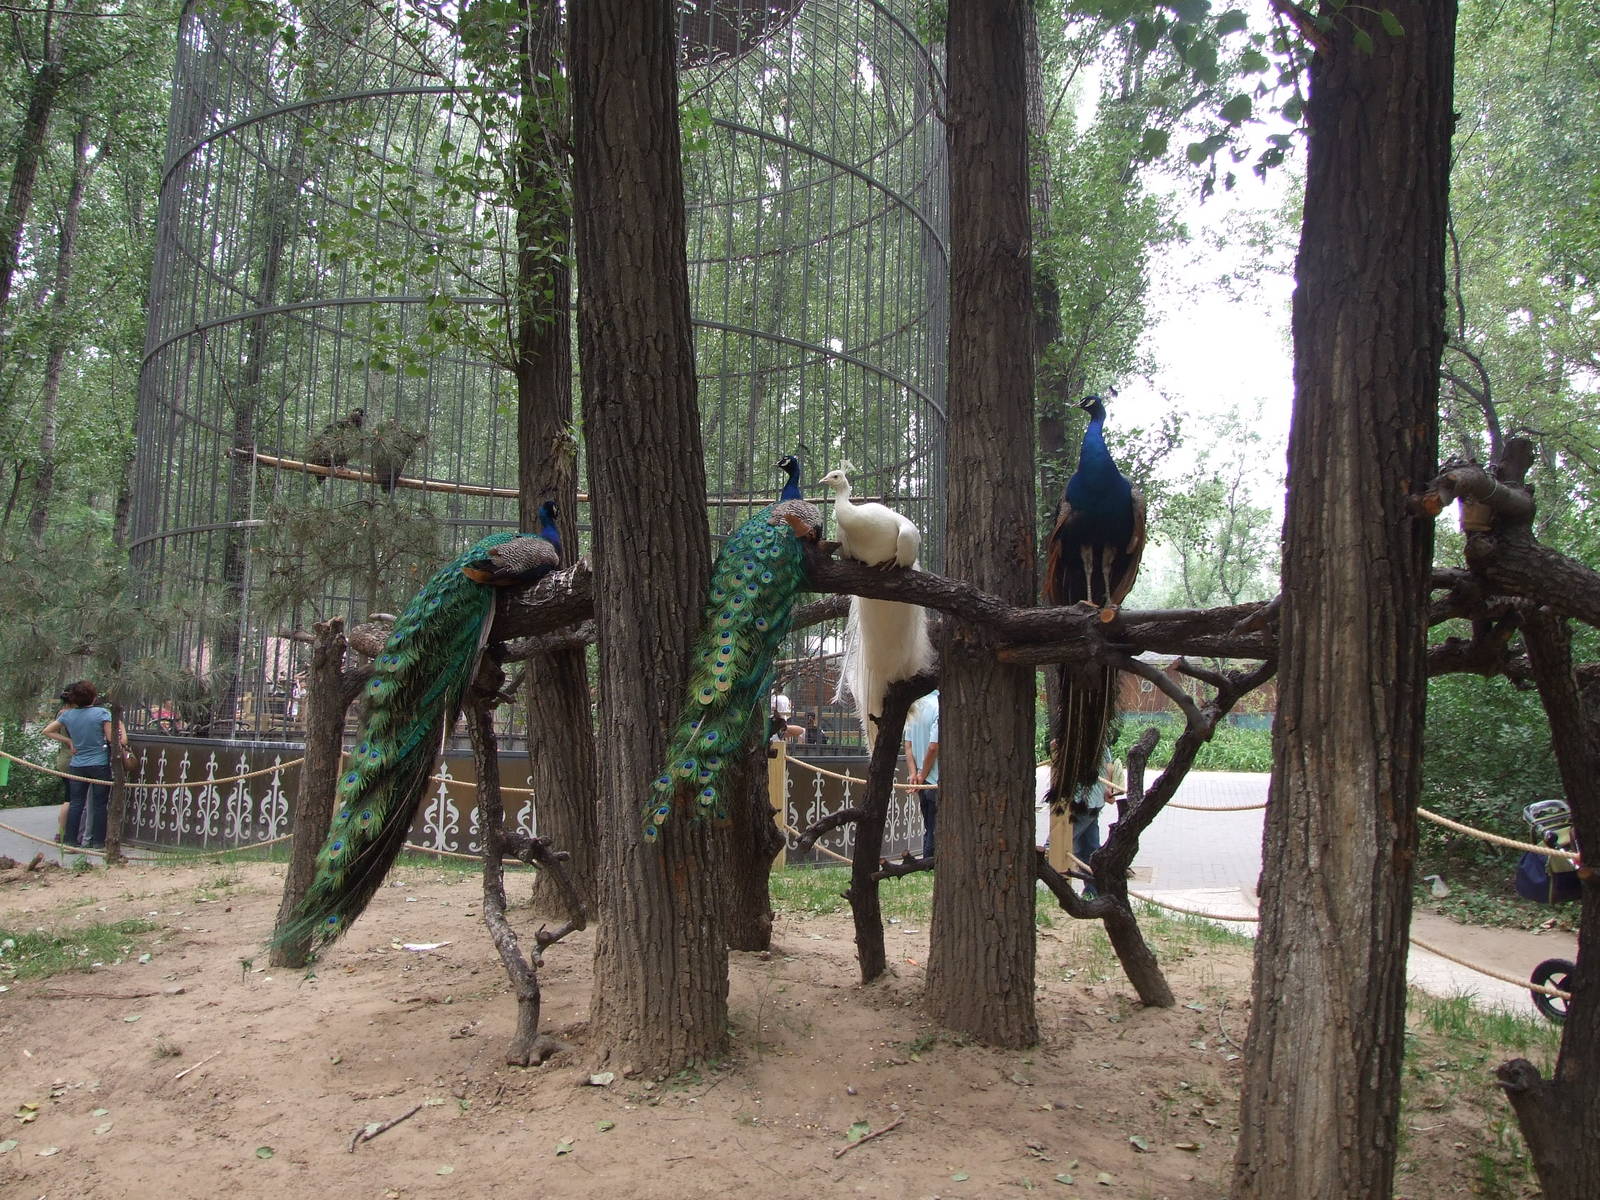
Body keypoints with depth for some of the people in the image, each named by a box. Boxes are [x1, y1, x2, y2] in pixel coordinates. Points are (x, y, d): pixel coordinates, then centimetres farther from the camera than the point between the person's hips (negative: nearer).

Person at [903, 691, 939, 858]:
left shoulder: (915, 707, 8)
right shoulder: (939, 707, -18)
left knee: (929, 829, 17)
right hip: (937, 781, -8)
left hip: (924, 782, 8)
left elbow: (908, 745, 8)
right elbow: (933, 747, -21)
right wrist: (922, 775, -10)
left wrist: (913, 773, 2)